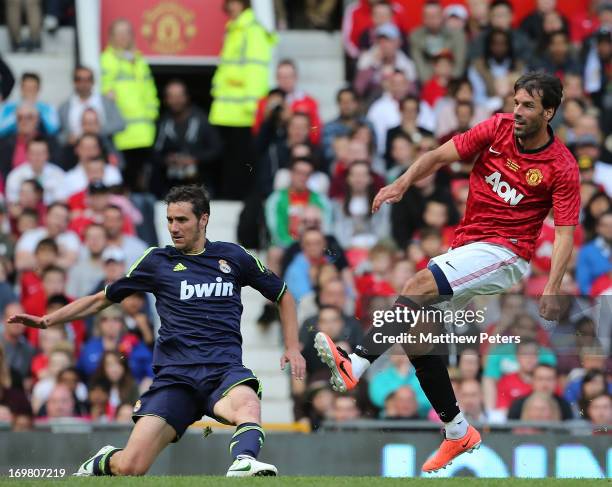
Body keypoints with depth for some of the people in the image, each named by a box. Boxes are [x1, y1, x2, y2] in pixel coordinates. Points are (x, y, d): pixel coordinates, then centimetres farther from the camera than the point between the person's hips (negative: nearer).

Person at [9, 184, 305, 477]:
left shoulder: (233, 256, 13)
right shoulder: (158, 260, 12)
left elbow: (283, 296, 25)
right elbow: (102, 299, 21)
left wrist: (292, 348, 13)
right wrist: (48, 320, 13)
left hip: (224, 371, 0)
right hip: (175, 375, 0)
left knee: (247, 405, -39)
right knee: (129, 468, -12)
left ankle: (244, 465, -60)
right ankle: (104, 462, 21)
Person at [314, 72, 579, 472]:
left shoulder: (562, 166, -9)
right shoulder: (498, 128, 2)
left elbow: (565, 232, -12)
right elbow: (440, 156, 1)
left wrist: (552, 290, -24)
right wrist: (403, 183, -17)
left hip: (503, 255, -7)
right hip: (467, 249, 7)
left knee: (421, 285, -29)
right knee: (416, 336, 0)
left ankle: (356, 364, -42)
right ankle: (459, 432, 12)